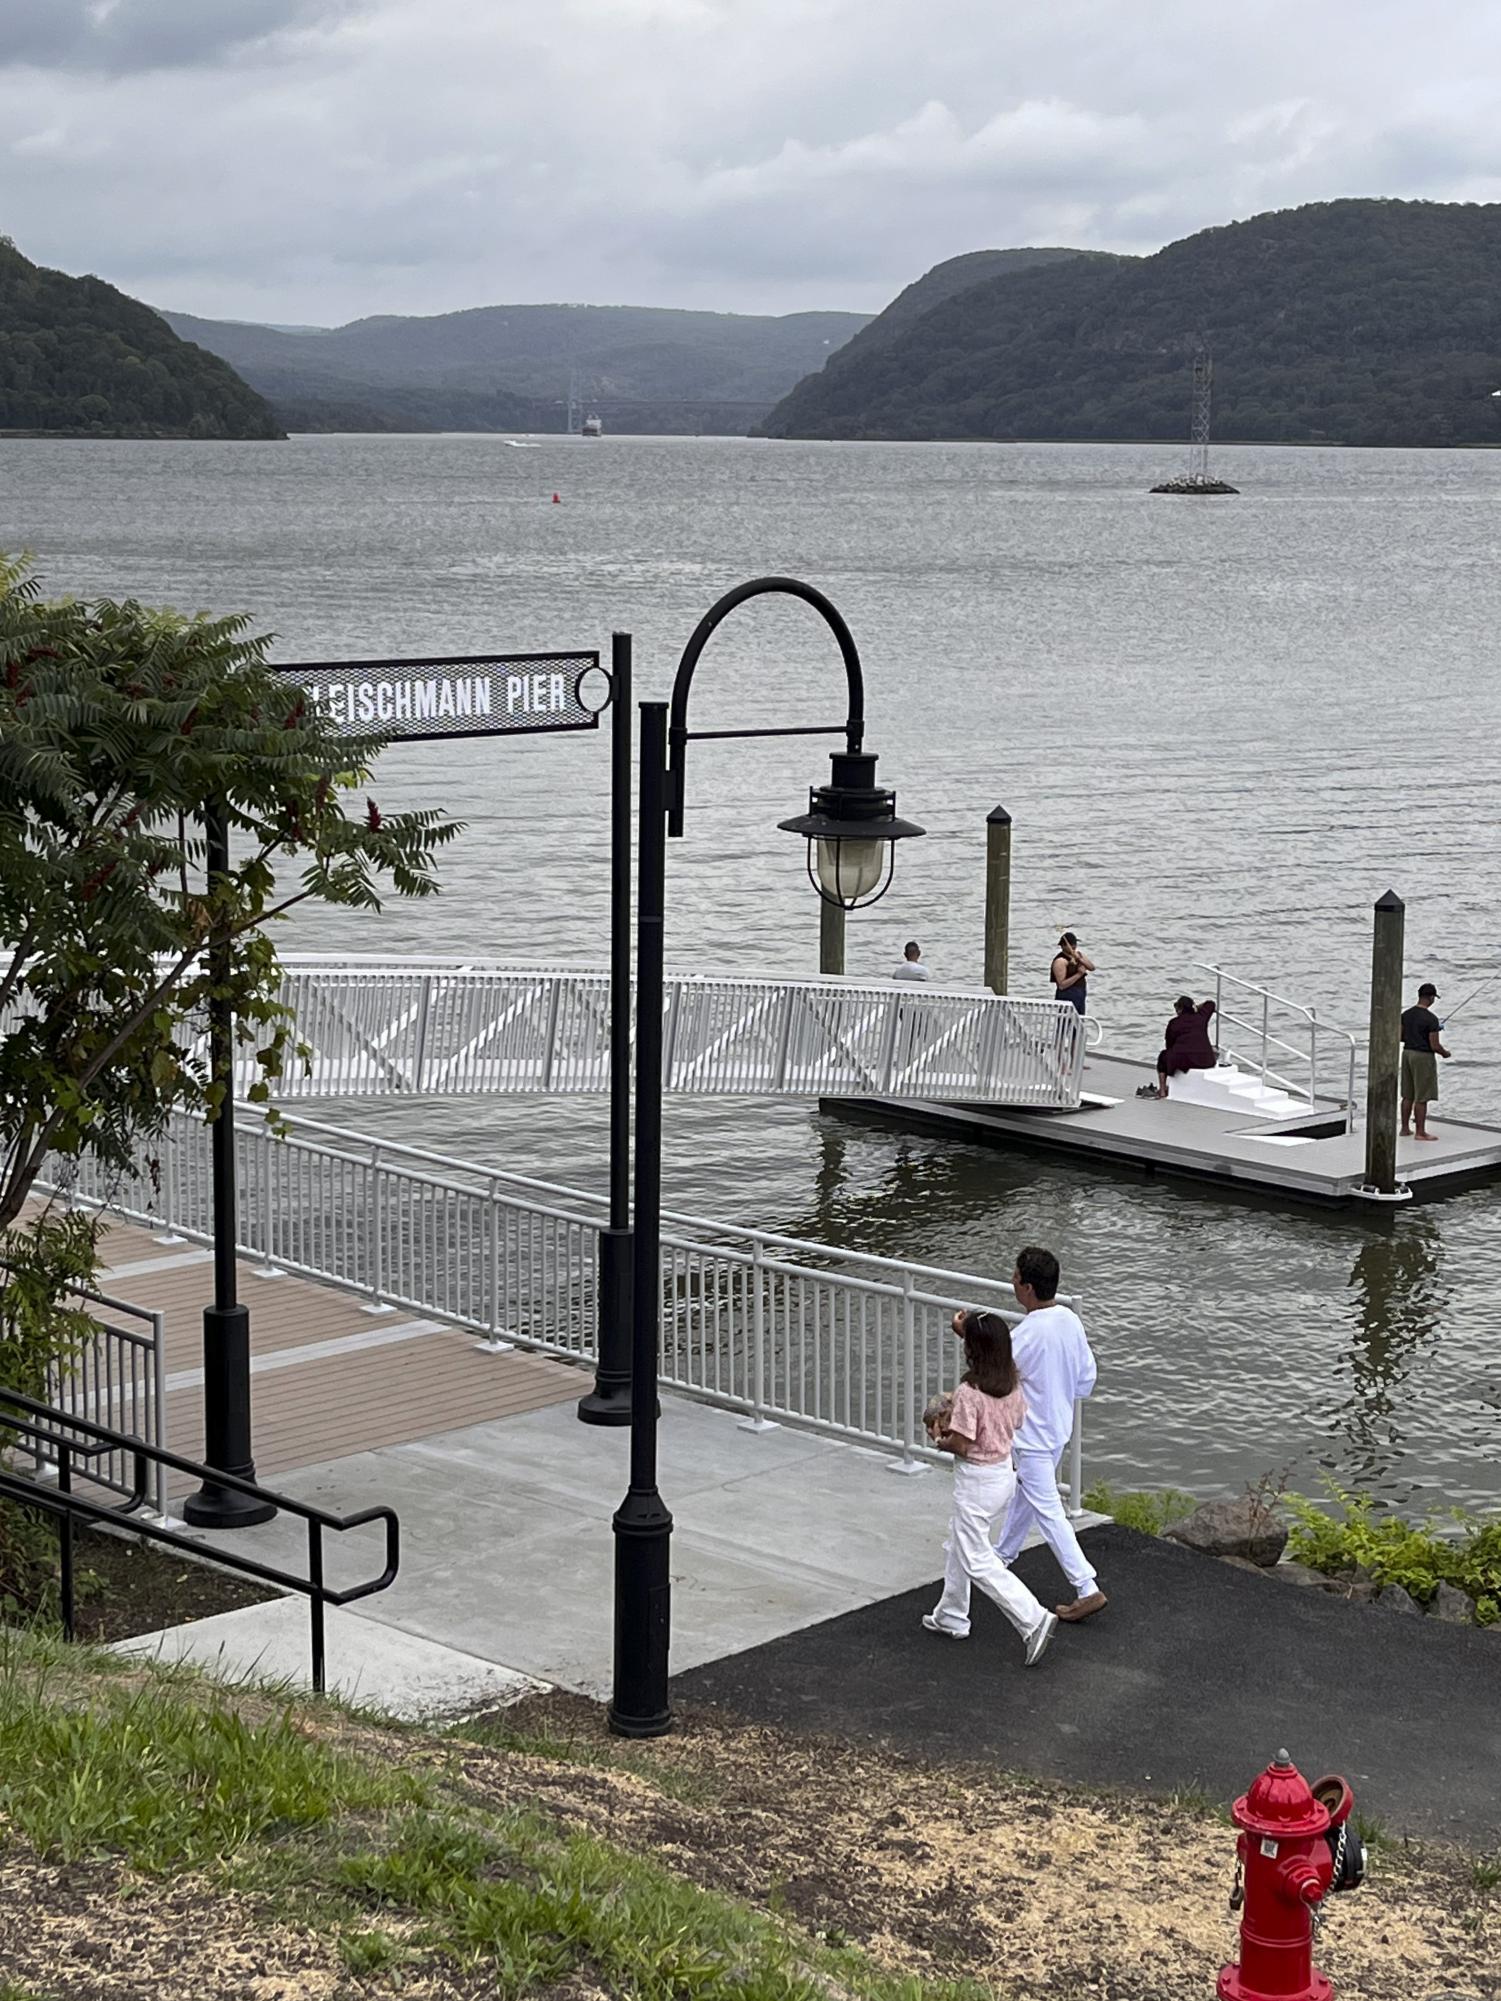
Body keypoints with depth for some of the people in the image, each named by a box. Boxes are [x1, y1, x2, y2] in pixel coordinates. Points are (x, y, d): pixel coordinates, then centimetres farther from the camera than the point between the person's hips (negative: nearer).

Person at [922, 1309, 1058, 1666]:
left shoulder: (969, 1392, -25)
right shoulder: (1012, 1385, -2)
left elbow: (962, 1445, -24)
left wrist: (939, 1439, -2)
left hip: (977, 1482, -9)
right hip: (1004, 1472, 9)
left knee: (978, 1562, -1)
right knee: (957, 1548, 24)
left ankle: (1034, 1620, -8)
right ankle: (951, 1617, 35)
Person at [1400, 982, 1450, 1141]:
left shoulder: (1406, 1014, 3)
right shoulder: (1431, 1019, -17)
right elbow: (1435, 1045, -17)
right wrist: (1445, 1053, 3)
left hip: (1407, 1053, 7)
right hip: (1423, 1057, -7)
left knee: (1408, 1096, 15)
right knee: (1422, 1098, -1)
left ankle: (1405, 1128, 20)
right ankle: (1420, 1132, 3)